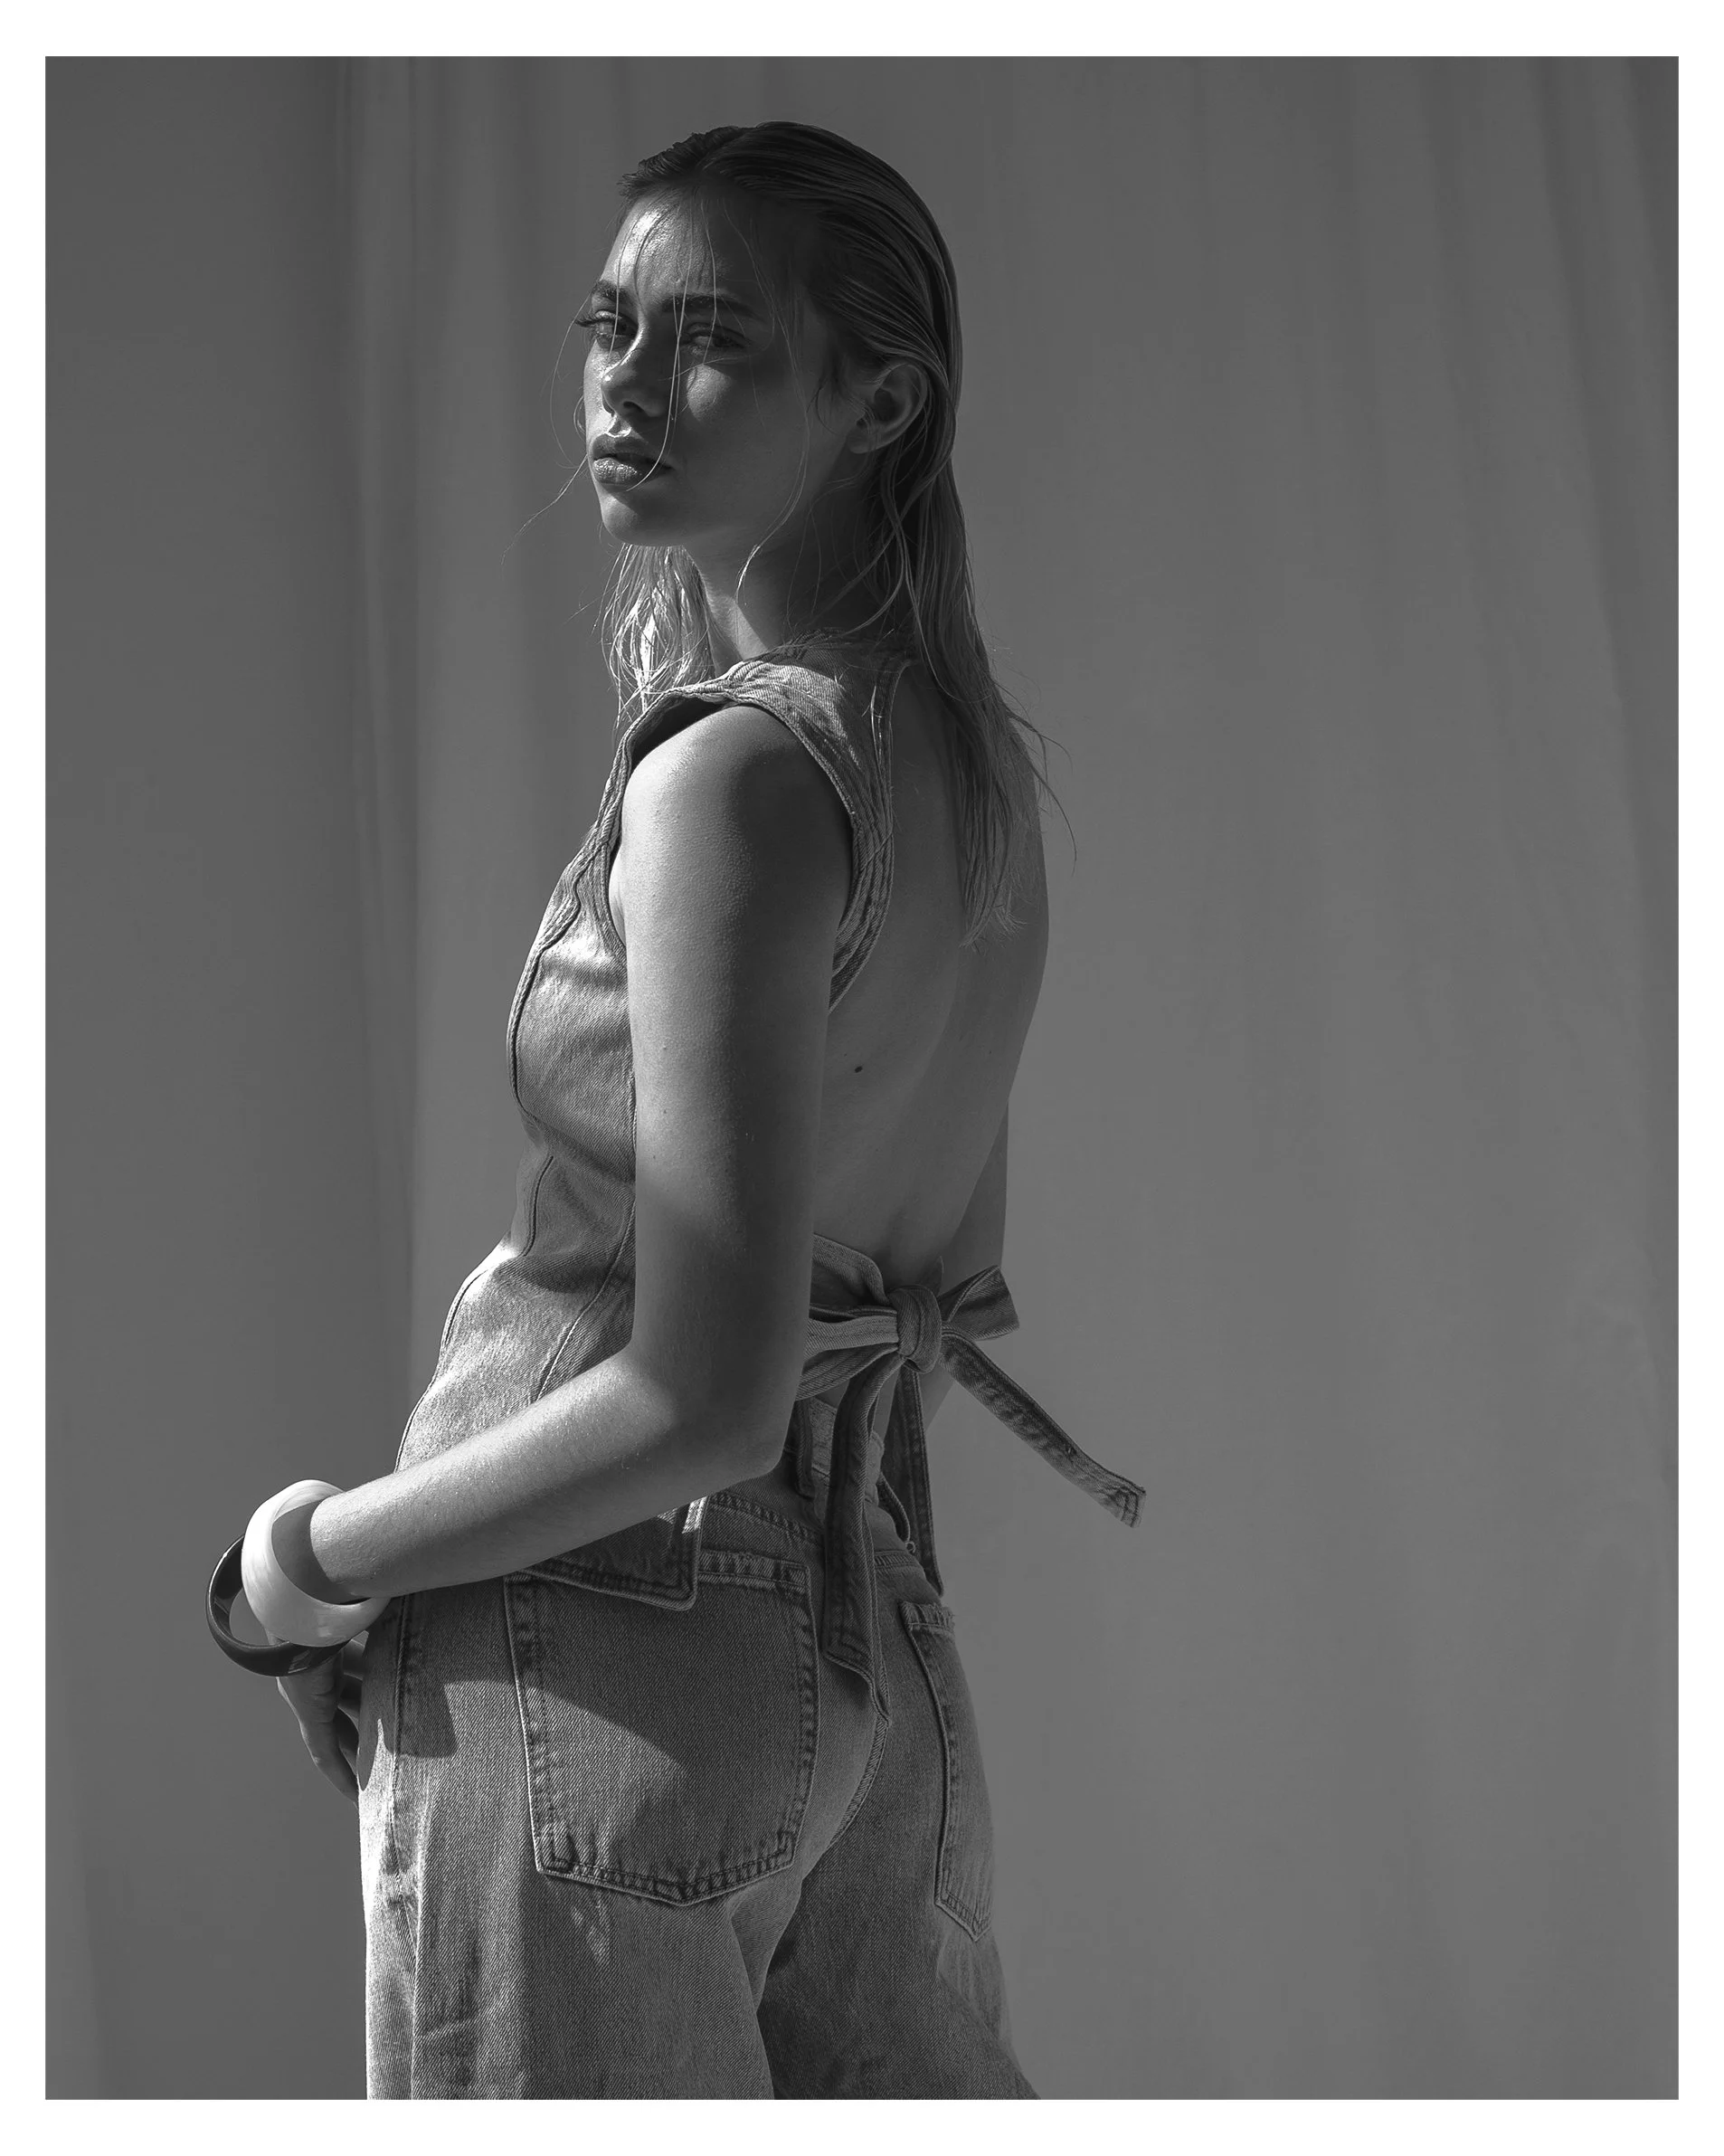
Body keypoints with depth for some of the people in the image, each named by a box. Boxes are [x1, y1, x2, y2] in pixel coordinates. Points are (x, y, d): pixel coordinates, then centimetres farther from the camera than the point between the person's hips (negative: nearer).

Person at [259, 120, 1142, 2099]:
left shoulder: (738, 772, -19)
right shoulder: (976, 757, 7)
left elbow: (703, 1395, -22)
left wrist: (313, 1553, -9)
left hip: (597, 1661, -8)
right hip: (881, 1638, 8)